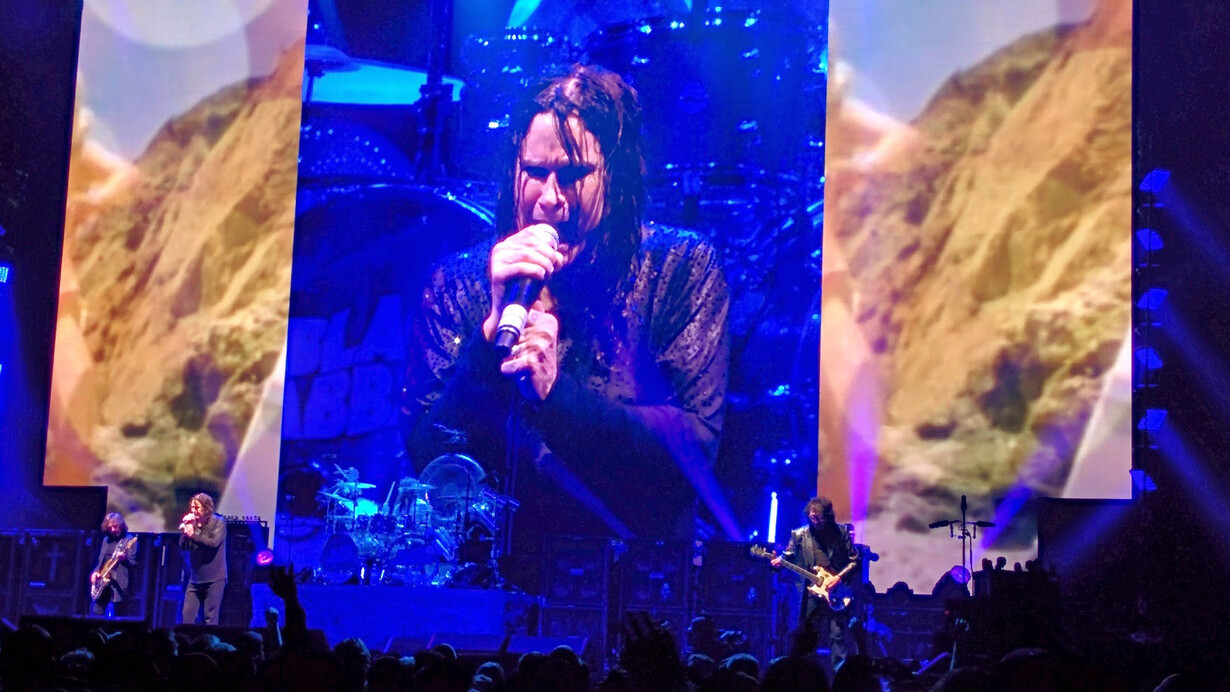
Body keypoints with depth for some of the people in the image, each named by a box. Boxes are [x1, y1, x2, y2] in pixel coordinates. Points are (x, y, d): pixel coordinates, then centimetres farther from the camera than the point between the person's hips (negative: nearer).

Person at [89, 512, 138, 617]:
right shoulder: (106, 540, 15)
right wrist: (96, 572, 5)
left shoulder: (130, 540, -5)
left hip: (119, 583, -7)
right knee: (96, 613, 6)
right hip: (102, 582, 7)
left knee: (120, 616, -4)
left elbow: (134, 563, -9)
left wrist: (125, 559, -29)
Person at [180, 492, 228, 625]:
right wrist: (185, 529, -10)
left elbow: (214, 542, -19)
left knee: (210, 619, -4)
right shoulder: (191, 523, 8)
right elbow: (183, 546, 3)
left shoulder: (219, 522, -5)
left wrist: (193, 535, -18)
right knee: (187, 617, 0)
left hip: (214, 579, -4)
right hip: (195, 579, 5)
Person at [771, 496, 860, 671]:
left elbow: (854, 561, 4)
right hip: (810, 592, 1)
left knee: (837, 634, -5)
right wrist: (779, 560, -12)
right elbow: (788, 555, 11)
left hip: (835, 592, -1)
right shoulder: (800, 535, 5)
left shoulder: (841, 532, 2)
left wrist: (839, 577, -8)